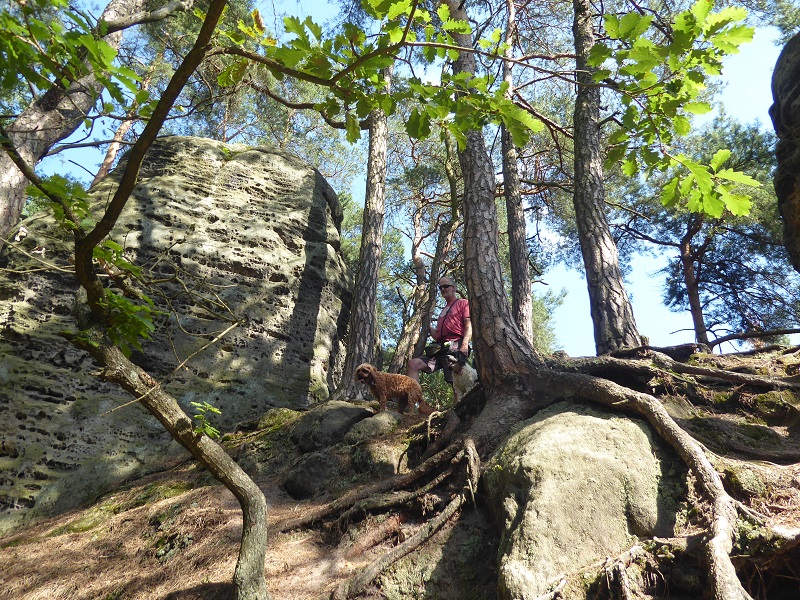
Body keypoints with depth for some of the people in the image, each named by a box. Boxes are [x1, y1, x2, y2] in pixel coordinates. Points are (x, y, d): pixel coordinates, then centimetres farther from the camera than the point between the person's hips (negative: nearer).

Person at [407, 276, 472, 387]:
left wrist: (465, 344, -22)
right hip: (441, 348, 8)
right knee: (413, 363, -8)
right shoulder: (444, 310, 32)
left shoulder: (462, 303, 9)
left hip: (454, 347, -8)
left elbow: (469, 326, -6)